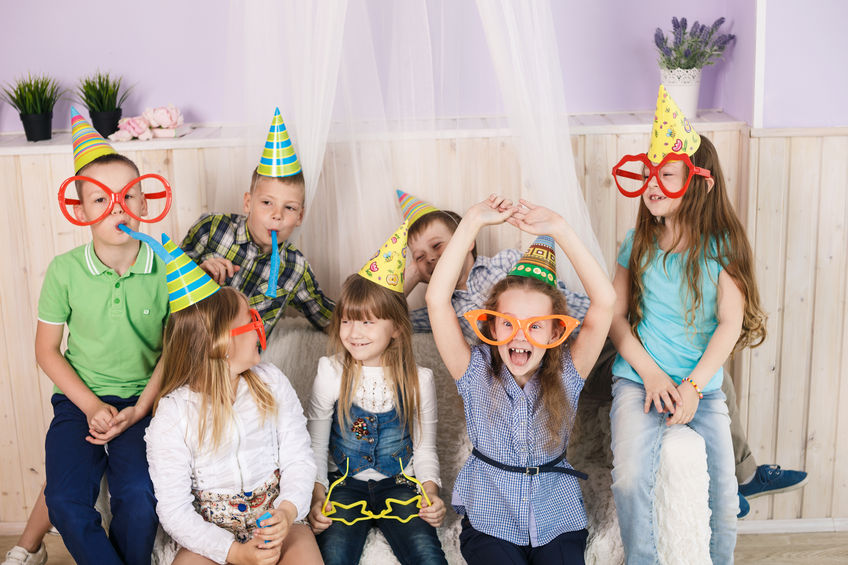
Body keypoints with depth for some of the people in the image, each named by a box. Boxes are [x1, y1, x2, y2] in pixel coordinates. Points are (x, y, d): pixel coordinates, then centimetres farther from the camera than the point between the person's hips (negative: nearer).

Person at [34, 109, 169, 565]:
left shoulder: (167, 269, -6)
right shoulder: (65, 270, -5)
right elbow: (47, 350, 3)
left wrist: (139, 409, -10)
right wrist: (91, 407, -7)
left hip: (144, 401, -1)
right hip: (80, 399, 1)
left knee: (139, 498, -21)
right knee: (66, 503, -19)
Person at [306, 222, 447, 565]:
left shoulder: (418, 380, -2)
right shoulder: (330, 375, -3)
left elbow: (424, 448, 5)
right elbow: (316, 445, 2)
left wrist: (431, 494, -10)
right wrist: (317, 498, -10)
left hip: (398, 484, 1)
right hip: (344, 483, 0)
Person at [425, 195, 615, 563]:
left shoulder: (566, 374, -5)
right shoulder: (476, 373, -6)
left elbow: (604, 301, -16)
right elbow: (437, 300, -17)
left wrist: (558, 229, -19)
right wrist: (473, 222, -18)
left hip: (558, 523, 1)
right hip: (490, 525, 0)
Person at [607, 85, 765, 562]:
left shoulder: (722, 245, -1)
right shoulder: (638, 242, 4)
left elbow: (731, 324, -6)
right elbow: (615, 313, 2)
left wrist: (692, 387, -14)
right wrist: (651, 374, -9)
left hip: (704, 387, 0)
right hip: (639, 380, 0)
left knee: (724, 496, -7)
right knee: (630, 479, -22)